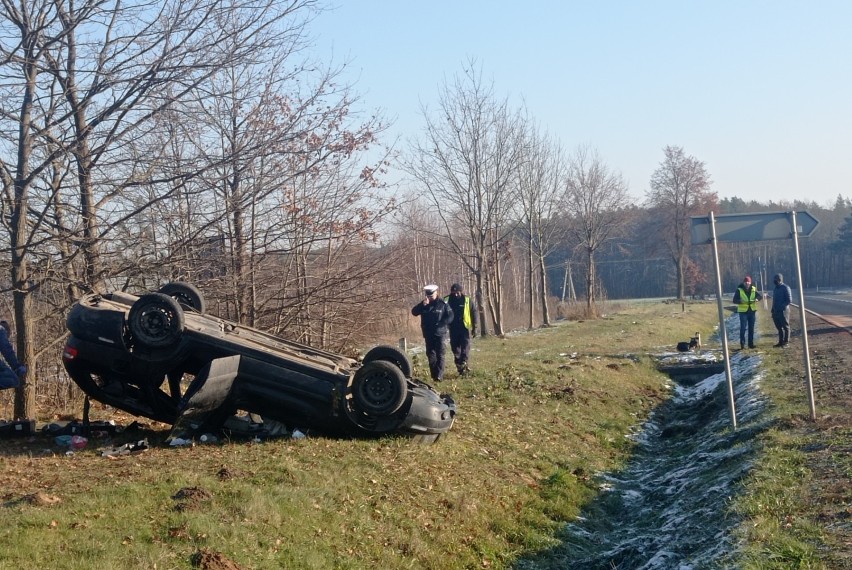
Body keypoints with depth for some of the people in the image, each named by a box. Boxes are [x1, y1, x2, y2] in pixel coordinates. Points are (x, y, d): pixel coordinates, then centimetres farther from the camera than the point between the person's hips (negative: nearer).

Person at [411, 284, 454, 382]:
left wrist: (441, 325, -16)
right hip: (428, 334, 4)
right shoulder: (423, 304, 5)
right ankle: (434, 374, 13)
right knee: (430, 353, 6)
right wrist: (422, 304, -19)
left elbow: (450, 316, -3)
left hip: (439, 333, -4)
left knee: (439, 354, -5)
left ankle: (439, 375, -9)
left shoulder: (442, 303, -4)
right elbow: (414, 312, -5)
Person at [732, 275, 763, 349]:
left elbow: (760, 296, 8)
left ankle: (751, 343, 16)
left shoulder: (753, 289, 3)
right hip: (743, 312, -4)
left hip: (752, 311, 4)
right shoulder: (739, 290, -5)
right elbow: (735, 300, -7)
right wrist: (741, 301, -28)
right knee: (743, 328, -7)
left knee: (751, 328, 9)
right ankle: (742, 343, -1)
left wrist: (757, 299, -14)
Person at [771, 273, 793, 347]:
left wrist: (782, 306, -20)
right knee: (779, 327, 11)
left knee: (785, 327, -1)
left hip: (783, 311, -8)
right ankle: (781, 341, 16)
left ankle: (786, 342, 3)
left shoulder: (786, 288, -8)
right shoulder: (776, 288, 17)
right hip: (776, 311, 8)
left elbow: (789, 300, -14)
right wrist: (773, 311, 16)